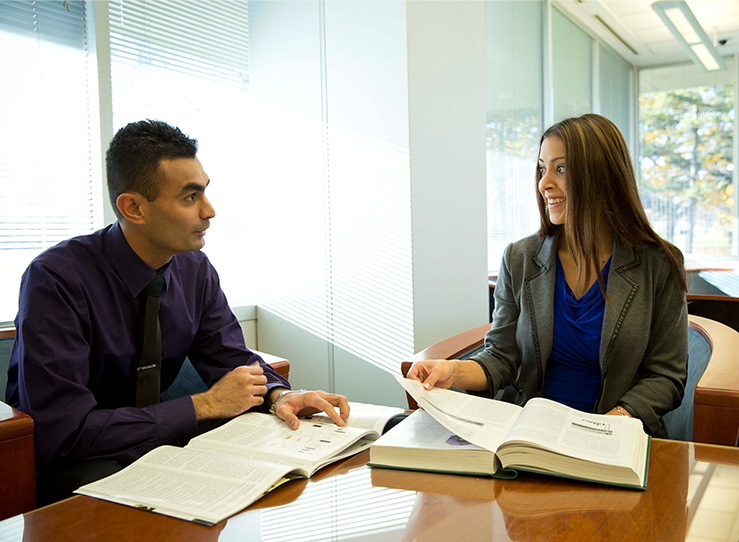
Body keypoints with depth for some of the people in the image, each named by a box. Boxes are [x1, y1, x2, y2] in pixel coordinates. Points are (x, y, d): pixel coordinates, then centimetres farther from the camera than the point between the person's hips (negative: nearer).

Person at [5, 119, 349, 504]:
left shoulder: (195, 270, -4)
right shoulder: (55, 279, -23)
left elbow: (230, 358, 4)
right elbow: (63, 434, -28)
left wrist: (278, 394, -20)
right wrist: (205, 405, -25)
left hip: (149, 440, 6)